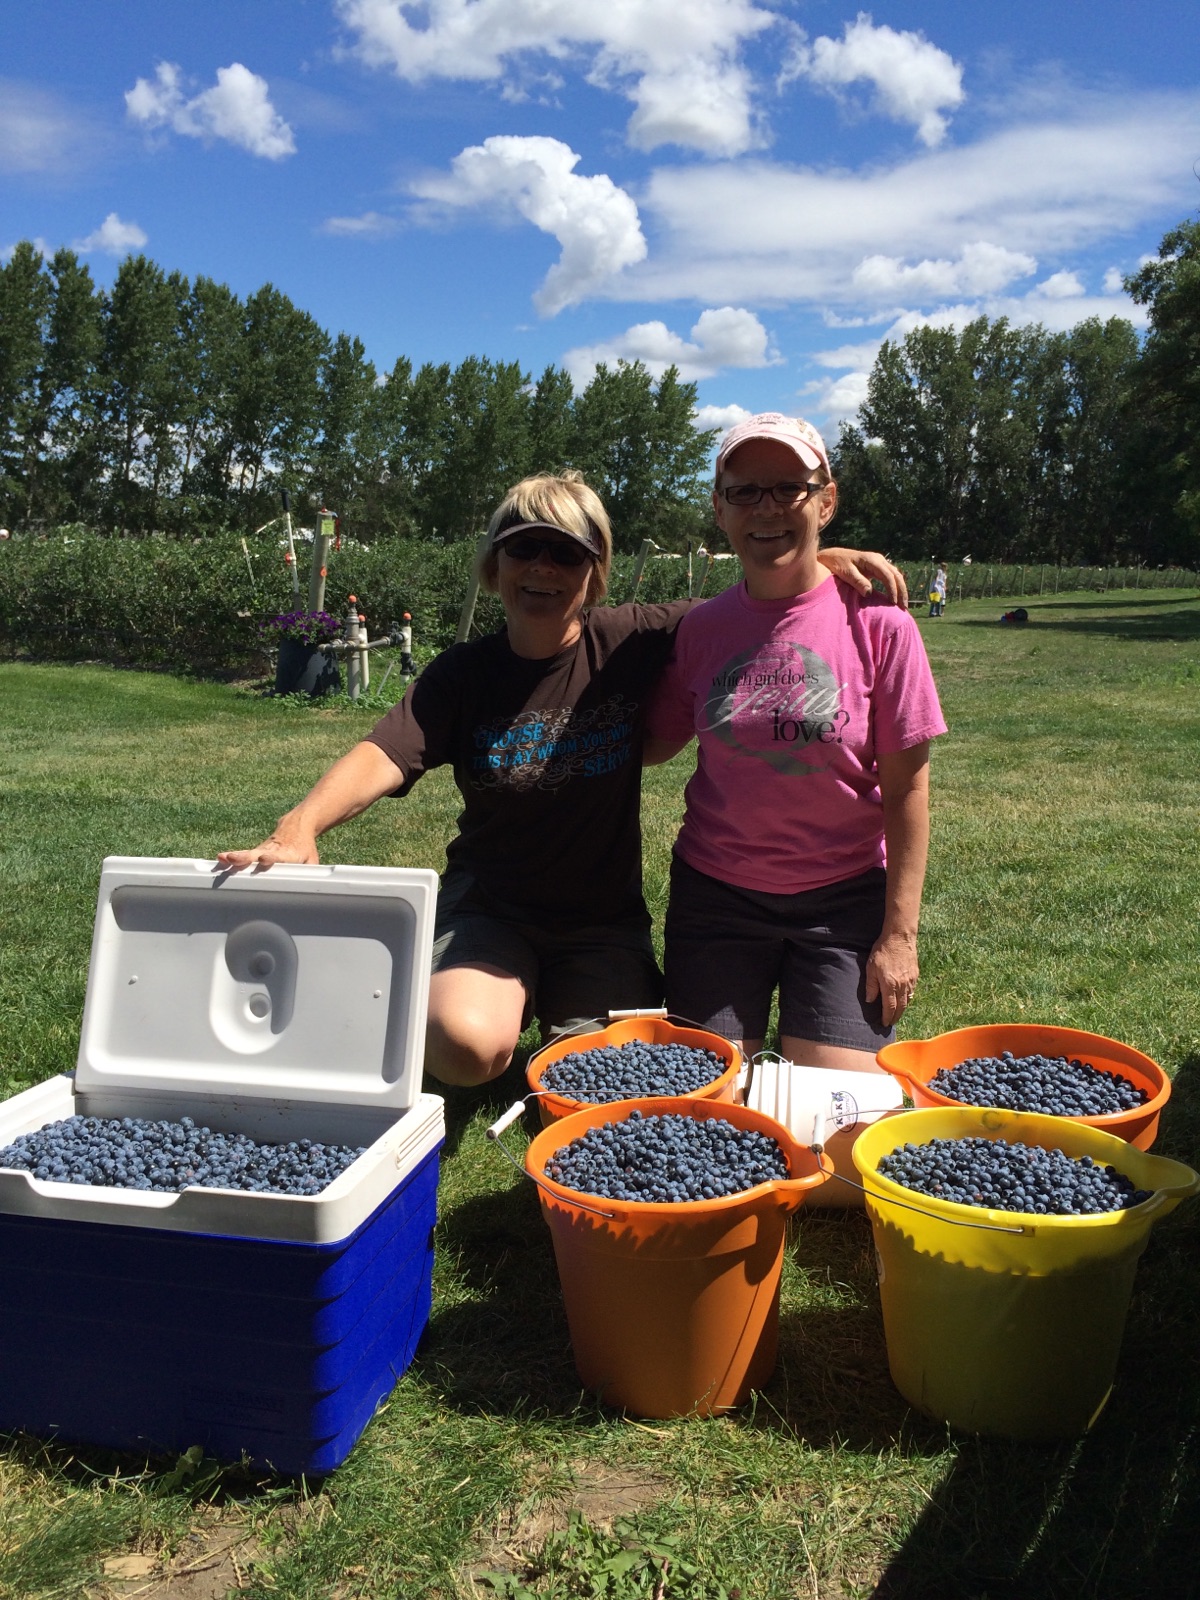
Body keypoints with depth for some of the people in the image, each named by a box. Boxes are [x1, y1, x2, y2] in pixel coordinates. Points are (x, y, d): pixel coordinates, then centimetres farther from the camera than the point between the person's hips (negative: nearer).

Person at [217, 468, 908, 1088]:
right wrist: (301, 825, -39)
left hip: (604, 918, 1)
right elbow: (384, 757, -21)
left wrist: (818, 561, -17)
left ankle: (563, 1013, 27)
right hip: (489, 910, -1)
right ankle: (506, 997, 11)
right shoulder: (463, 672, -6)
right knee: (468, 1046, -28)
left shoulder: (630, 644, -7)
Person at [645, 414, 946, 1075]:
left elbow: (906, 785, -6)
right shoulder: (701, 628, -1)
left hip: (845, 898, -2)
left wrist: (899, 932, -7)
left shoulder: (877, 623, -9)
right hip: (715, 892, 2)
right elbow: (656, 742, 11)